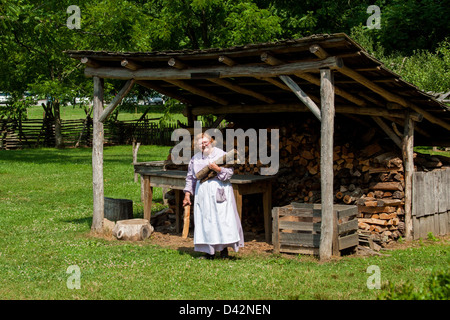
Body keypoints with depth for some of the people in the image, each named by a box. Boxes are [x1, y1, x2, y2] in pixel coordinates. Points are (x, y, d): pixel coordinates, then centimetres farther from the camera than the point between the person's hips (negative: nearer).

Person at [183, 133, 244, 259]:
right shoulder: (195, 158, 13)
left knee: (222, 218, -8)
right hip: (202, 192, 4)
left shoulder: (221, 154, 2)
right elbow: (190, 177, 18)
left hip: (219, 191, -3)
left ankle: (224, 249, 0)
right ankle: (209, 251, 5)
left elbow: (229, 172, -4)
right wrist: (187, 195, 12)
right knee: (204, 219, 0)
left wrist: (218, 169, -20)